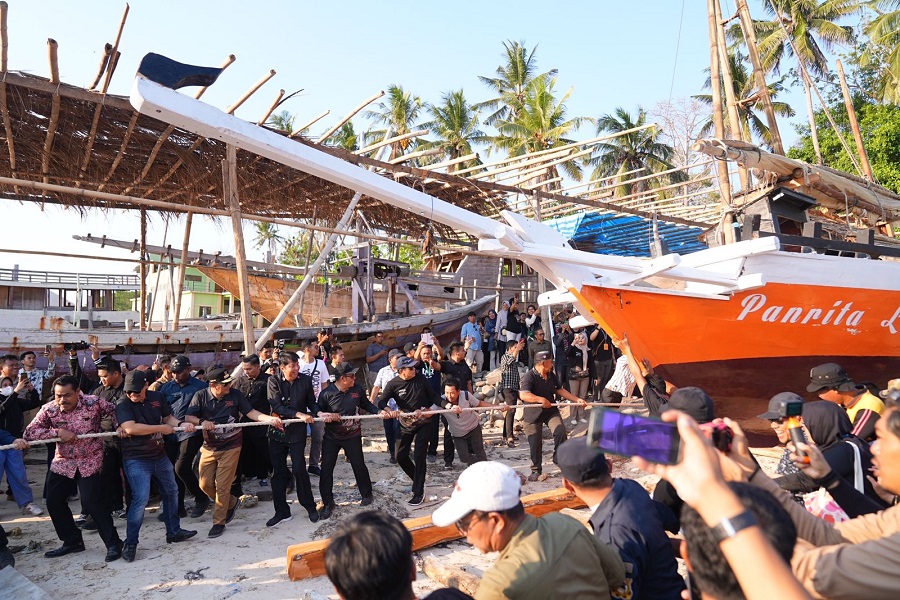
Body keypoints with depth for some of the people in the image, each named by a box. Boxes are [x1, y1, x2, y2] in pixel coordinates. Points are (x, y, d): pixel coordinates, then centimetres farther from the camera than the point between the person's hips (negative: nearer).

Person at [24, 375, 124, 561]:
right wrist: (57, 432, -26)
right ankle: (72, 541, 26)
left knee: (92, 501, -13)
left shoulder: (93, 403, -17)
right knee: (54, 502, 6)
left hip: (90, 461, -5)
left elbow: (114, 410, -1)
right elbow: (29, 432, -15)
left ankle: (113, 543, -1)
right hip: (62, 462, 5)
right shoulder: (48, 410, -10)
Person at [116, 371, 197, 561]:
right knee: (140, 499, -14)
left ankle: (173, 532, 34)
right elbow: (131, 428, -30)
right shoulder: (122, 406, -15)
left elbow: (168, 417, 12)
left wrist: (181, 424, -9)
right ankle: (130, 544, 1)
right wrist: (162, 428, -24)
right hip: (136, 460, -6)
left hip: (159, 455, 7)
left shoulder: (157, 398, 0)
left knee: (171, 492, 17)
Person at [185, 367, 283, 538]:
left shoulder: (235, 395, -8)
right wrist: (201, 422, -31)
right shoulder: (201, 396, -8)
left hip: (231, 447, -2)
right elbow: (188, 417, -10)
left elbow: (250, 412, -8)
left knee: (222, 486, -1)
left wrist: (269, 419, -23)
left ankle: (219, 522, 14)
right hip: (209, 447, 3)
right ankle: (230, 503, 32)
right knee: (205, 484, 7)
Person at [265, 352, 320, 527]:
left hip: (298, 431, -1)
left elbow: (311, 402, 7)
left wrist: (319, 412, -13)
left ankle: (310, 506, 16)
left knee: (299, 469, -3)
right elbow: (277, 406, -17)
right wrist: (299, 414, -24)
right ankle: (281, 511, 20)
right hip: (277, 431, 1)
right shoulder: (273, 381, -7)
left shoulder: (306, 380, -3)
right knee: (278, 472, 7)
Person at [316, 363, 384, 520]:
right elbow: (317, 410, -6)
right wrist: (325, 415, -27)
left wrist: (379, 412, -4)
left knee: (359, 466, 10)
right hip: (331, 437, -1)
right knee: (326, 469, 1)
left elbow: (366, 405, 8)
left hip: (352, 436, 1)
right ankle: (327, 503, 17)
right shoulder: (327, 393, -15)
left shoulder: (357, 389, -7)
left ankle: (366, 494, 34)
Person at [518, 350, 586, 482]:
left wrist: (577, 399, 7)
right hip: (533, 413, -5)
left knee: (560, 431, -16)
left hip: (551, 410, 5)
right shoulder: (529, 376, -21)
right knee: (535, 443, 3)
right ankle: (536, 470, 22)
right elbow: (523, 395, -35)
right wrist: (541, 399, -45)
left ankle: (558, 458, 7)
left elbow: (560, 390, 12)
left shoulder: (551, 375, 3)